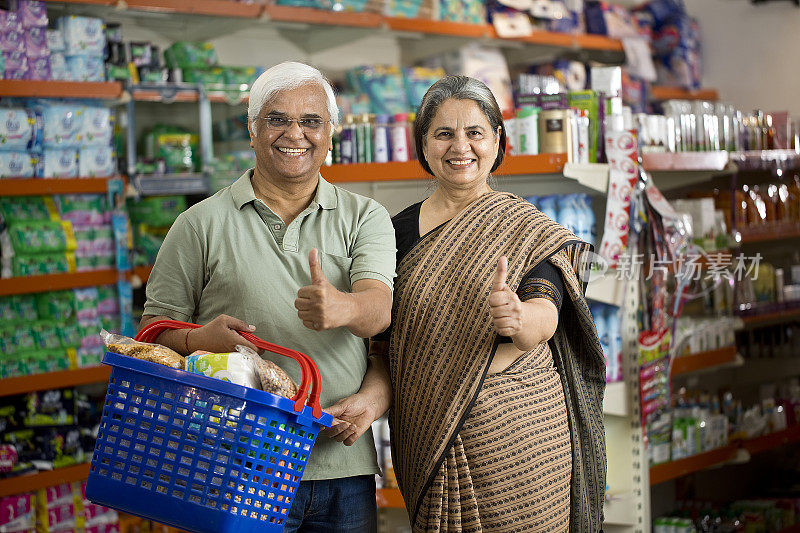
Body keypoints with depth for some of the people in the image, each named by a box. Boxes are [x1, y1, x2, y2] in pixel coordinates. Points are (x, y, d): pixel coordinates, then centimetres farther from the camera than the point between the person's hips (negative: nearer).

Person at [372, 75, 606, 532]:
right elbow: (384, 344, 9)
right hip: (429, 445, 2)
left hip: (517, 440, -2)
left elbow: (545, 319, -19)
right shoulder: (400, 231, 6)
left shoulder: (531, 231, -2)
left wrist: (518, 319, -40)